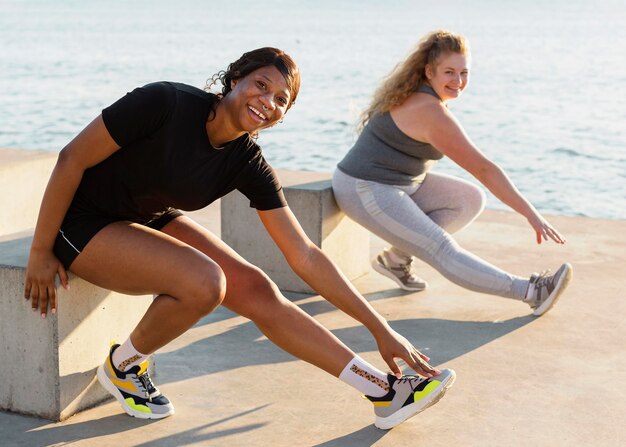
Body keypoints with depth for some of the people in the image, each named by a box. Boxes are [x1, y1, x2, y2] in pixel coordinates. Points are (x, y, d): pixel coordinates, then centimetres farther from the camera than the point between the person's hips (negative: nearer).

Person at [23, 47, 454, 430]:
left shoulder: (248, 164, -11)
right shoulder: (167, 103, -27)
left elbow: (305, 257, -9)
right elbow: (71, 159, -20)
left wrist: (381, 328, -11)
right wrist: (41, 252, -17)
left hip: (149, 222, 6)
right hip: (81, 222, -5)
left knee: (256, 290, -8)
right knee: (203, 282, -28)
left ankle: (386, 391, -4)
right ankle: (123, 366, 0)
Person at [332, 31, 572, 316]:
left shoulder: (415, 92, 6)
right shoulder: (432, 113, -23)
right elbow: (483, 169, -25)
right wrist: (531, 214, -23)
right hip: (367, 191, -10)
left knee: (471, 199, 4)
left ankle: (397, 257, 5)